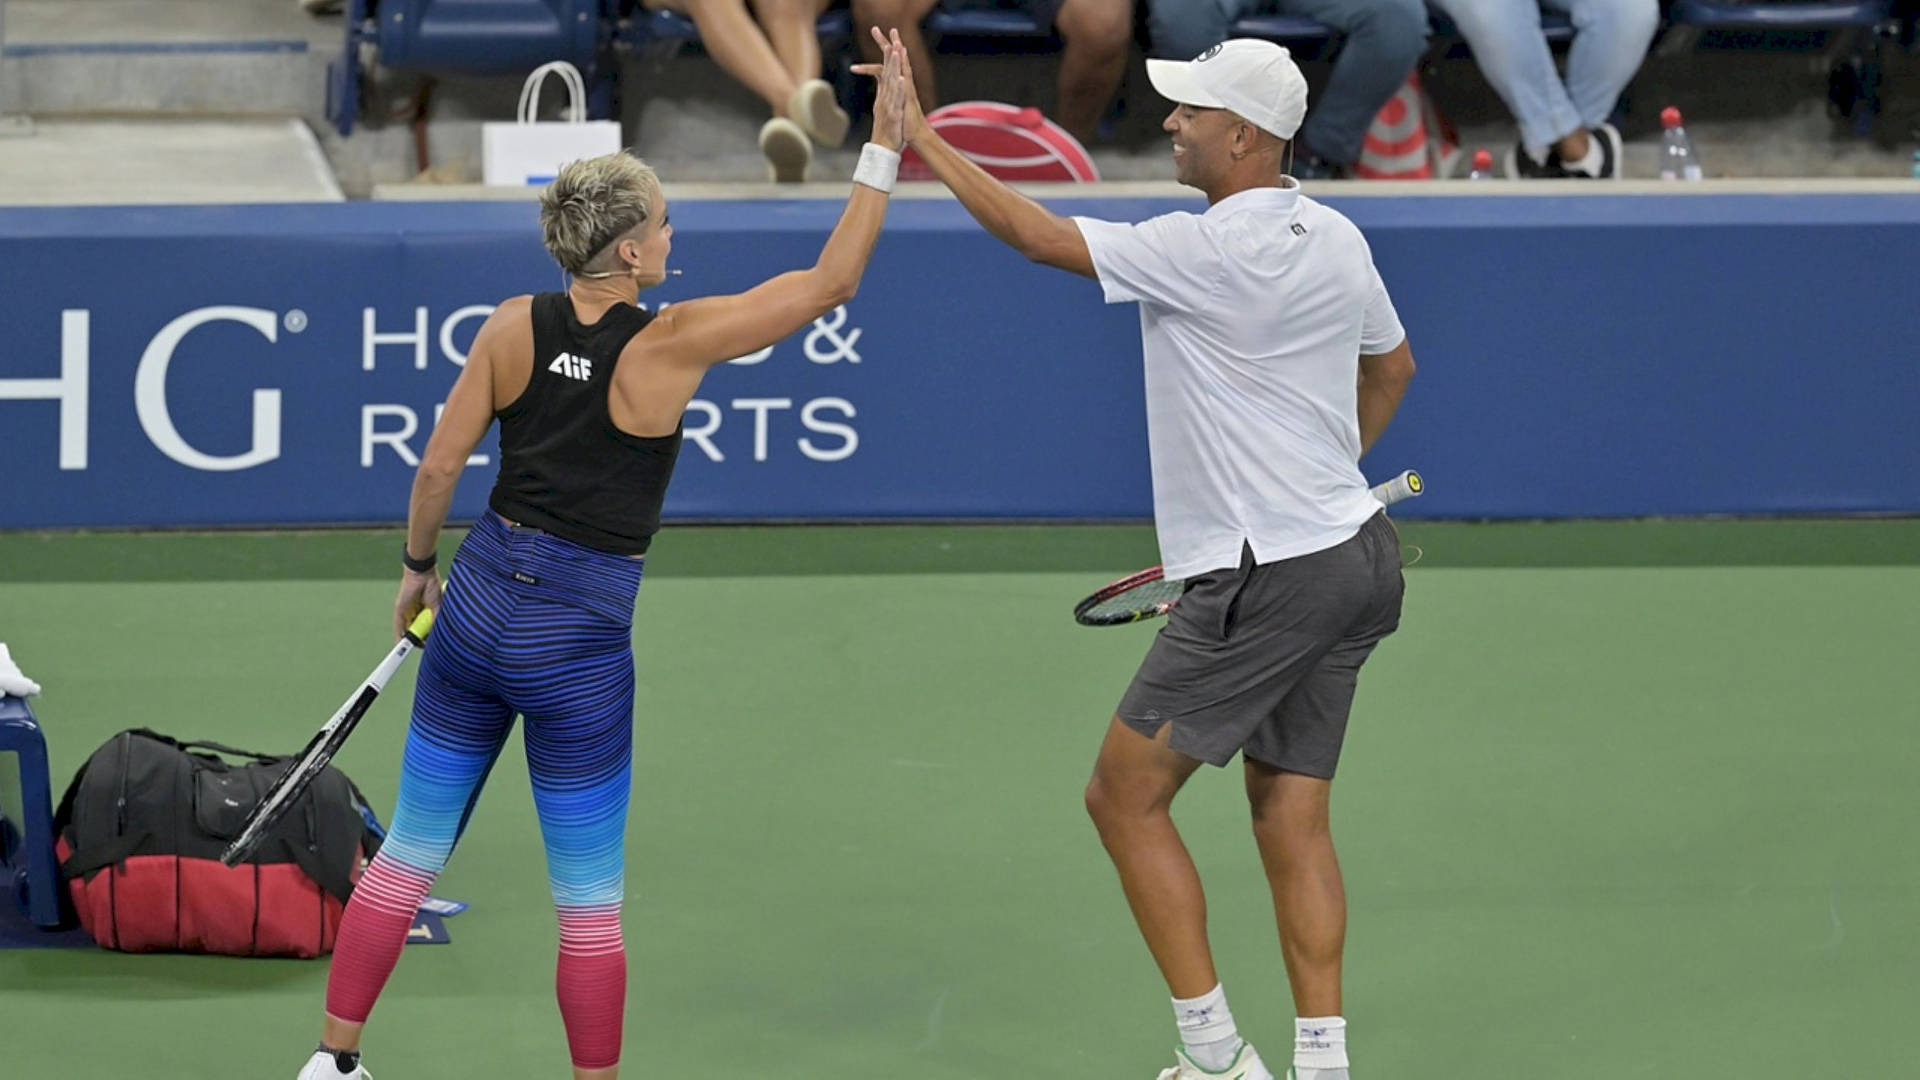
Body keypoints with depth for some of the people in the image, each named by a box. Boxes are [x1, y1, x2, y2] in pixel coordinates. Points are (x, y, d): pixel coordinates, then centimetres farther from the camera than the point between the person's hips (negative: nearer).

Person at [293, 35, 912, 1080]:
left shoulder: (513, 327, -4)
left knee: (410, 849, 16)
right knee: (590, 898, 7)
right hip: (577, 642, -5)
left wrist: (418, 566, 18)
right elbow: (830, 283, -12)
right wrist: (884, 146, -9)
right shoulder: (668, 346, -15)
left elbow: (438, 467, 1)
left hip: (480, 597, 5)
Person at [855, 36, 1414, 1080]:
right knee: (1290, 818, 12)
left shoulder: (1207, 252, -19)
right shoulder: (1336, 239, 8)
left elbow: (1039, 235, -17)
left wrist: (921, 139, -9)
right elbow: (1391, 365, 24)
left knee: (1125, 797, 3)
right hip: (1354, 553, 9)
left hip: (1264, 583, -9)